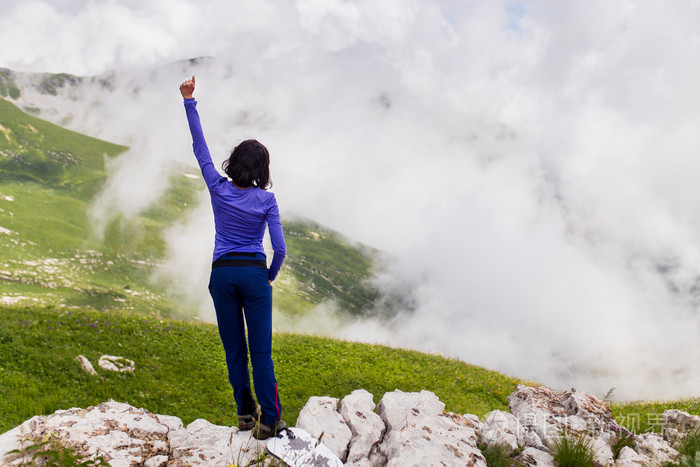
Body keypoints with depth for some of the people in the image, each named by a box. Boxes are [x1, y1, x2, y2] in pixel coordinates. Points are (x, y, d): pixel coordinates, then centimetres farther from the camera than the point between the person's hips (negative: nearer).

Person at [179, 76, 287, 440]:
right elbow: (279, 249, -8)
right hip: (255, 274, -2)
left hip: (222, 274, 2)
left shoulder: (218, 189, -3)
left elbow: (200, 148, 6)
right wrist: (271, 276, 11)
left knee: (234, 349, 11)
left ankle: (245, 413, 18)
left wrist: (189, 103, 12)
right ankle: (269, 420, 1)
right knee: (261, 351, 1)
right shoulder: (266, 199, -7)